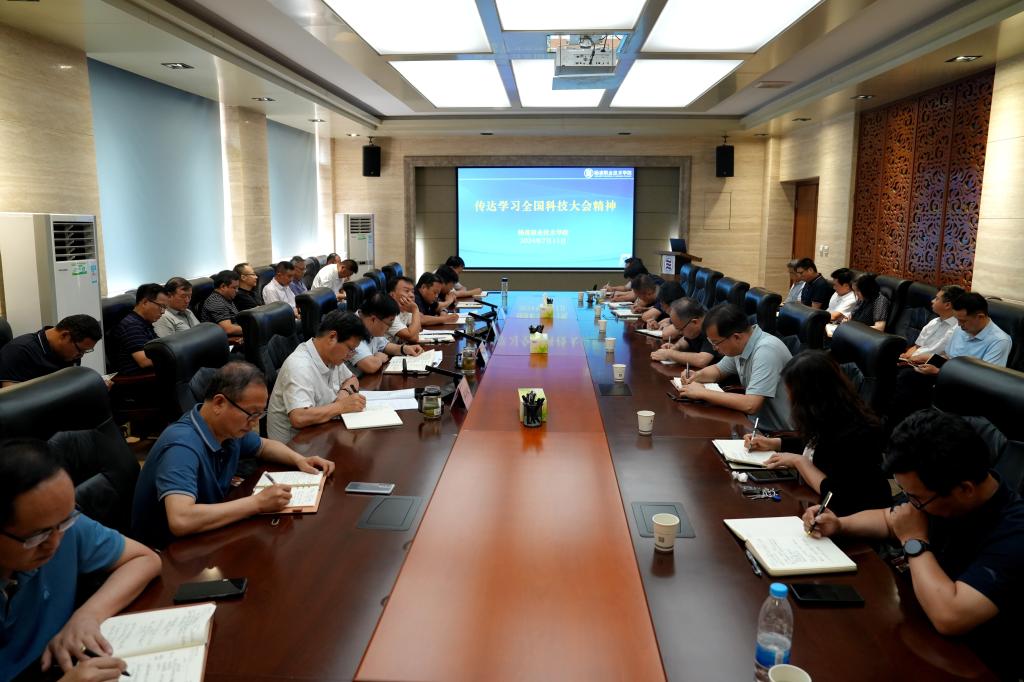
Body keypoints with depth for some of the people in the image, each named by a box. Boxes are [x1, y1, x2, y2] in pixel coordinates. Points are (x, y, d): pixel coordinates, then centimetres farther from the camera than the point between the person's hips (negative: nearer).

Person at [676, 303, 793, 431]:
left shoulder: (766, 350, -25)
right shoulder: (739, 345, 0)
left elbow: (750, 405, -31)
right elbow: (719, 369, 20)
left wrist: (702, 393, -22)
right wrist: (697, 375, -2)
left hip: (778, 433, -7)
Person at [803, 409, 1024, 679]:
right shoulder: (940, 500, -6)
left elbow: (949, 617, -40)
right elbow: (888, 519, 15)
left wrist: (914, 541, -26)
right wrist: (839, 524, -3)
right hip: (921, 627, 7)